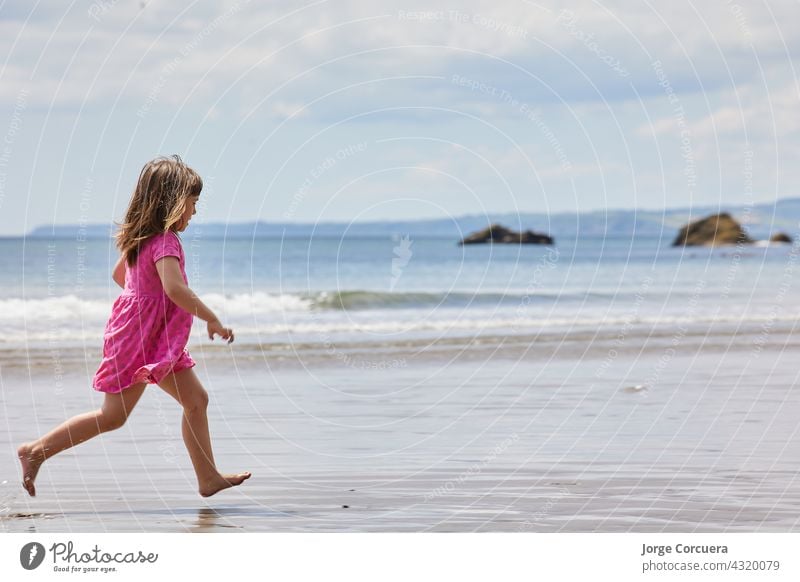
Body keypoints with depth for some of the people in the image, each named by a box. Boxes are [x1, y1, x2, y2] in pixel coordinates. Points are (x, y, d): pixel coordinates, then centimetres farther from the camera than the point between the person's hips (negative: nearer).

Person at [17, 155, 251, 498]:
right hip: (140, 339, -10)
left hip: (158, 338, 10)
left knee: (196, 399, 9)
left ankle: (209, 478, 11)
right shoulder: (165, 241, -20)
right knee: (113, 416, -4)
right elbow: (174, 287, -34)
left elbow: (119, 274, 24)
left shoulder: (141, 237, 9)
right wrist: (212, 320, -28)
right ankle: (36, 452, 3)